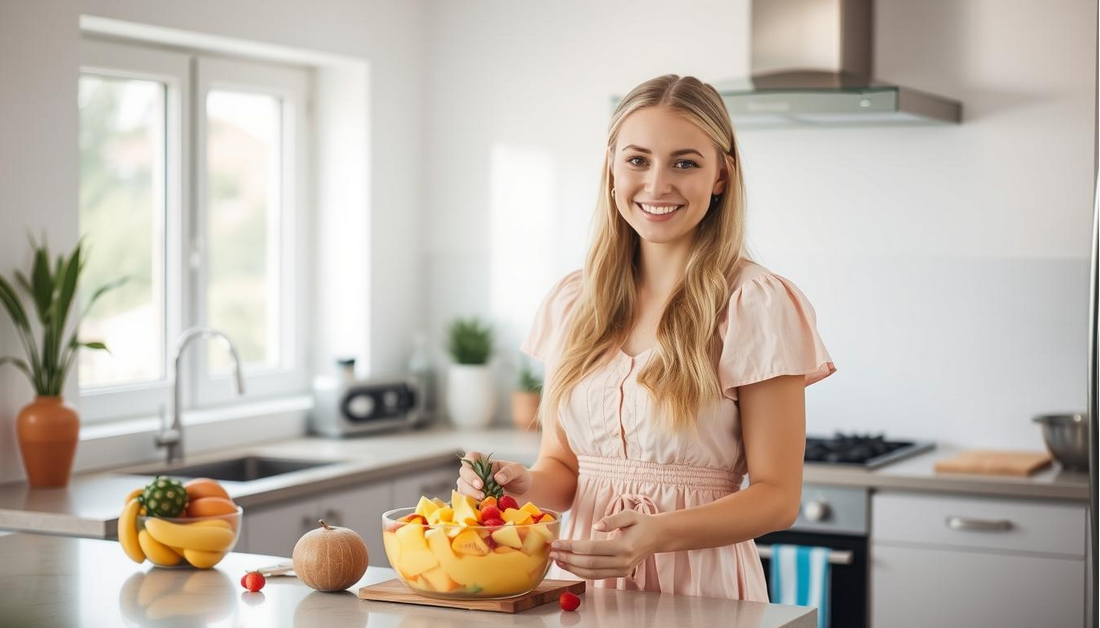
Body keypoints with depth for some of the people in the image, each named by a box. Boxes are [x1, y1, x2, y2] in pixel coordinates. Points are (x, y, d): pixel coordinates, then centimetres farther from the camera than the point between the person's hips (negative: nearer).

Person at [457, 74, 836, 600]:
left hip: (699, 590, -4)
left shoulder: (757, 305, -11)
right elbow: (563, 465, 11)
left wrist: (661, 533, -26)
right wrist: (525, 484, -11)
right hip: (583, 580, 4)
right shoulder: (573, 302, 4)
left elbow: (777, 497, -11)